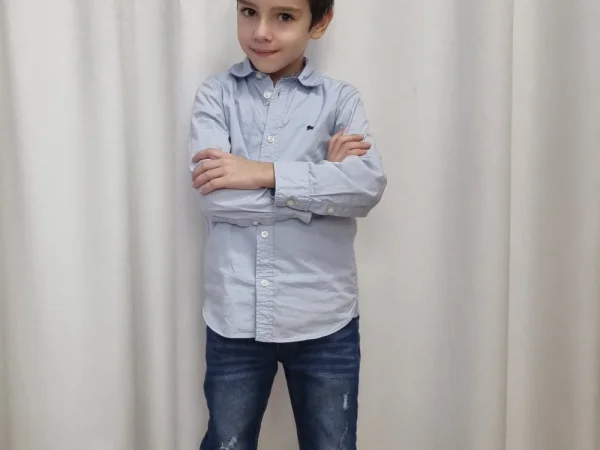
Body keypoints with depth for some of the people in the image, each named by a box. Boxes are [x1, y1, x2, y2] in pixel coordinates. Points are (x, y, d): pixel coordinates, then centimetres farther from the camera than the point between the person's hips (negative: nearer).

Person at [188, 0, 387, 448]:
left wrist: (265, 173, -20)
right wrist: (321, 176, -14)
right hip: (235, 318, 0)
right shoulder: (216, 94, 1)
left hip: (323, 319, 0)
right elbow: (213, 194, -15)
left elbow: (369, 185, -16)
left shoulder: (340, 99, 1)